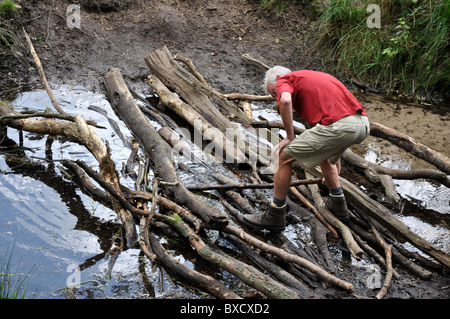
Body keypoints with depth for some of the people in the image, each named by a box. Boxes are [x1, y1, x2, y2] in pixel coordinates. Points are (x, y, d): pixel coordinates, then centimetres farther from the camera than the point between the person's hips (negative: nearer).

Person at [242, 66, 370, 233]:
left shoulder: (284, 80, 12)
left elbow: (285, 100, -16)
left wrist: (289, 137, -3)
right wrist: (335, 160, 51)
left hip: (338, 126, -9)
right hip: (363, 124, 9)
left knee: (285, 156, 5)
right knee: (323, 154, 36)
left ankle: (275, 217, 14)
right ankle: (337, 204, 43)